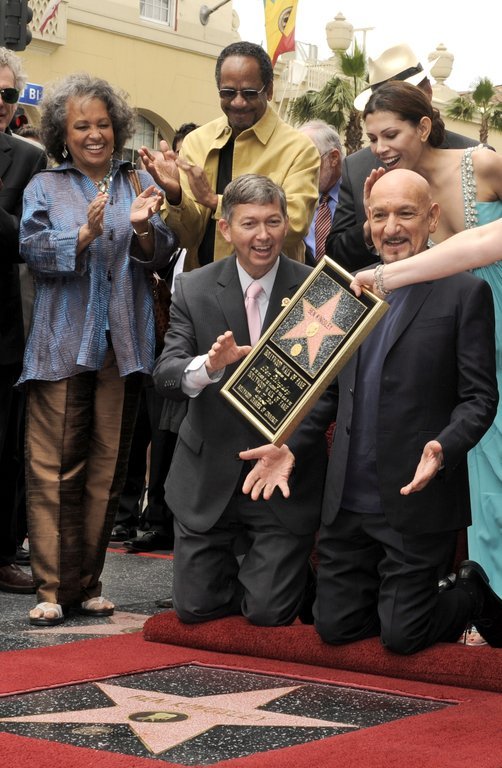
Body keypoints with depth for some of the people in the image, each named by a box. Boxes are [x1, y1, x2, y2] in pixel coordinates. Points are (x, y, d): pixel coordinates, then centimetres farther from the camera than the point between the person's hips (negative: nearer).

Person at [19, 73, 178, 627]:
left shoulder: (139, 183, 13)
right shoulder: (44, 188, 9)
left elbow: (162, 256, 6)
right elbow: (34, 250, -4)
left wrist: (142, 228, -15)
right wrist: (85, 234, -21)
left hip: (123, 344, 2)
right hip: (61, 345, -2)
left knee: (107, 467, 5)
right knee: (54, 466, -6)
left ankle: (87, 584, 13)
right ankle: (53, 587, -1)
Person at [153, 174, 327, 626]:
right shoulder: (194, 289, -2)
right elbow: (165, 375, -10)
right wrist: (209, 365, -31)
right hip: (210, 474, 2)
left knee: (269, 613, -2)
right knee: (195, 607, 8)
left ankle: (269, 565, 32)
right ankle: (239, 554, 39)